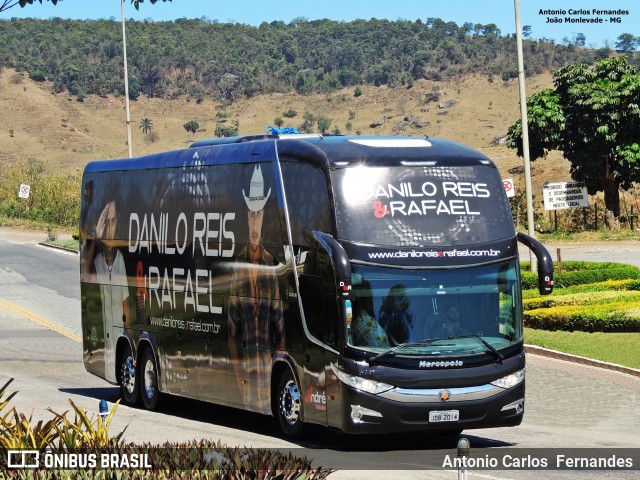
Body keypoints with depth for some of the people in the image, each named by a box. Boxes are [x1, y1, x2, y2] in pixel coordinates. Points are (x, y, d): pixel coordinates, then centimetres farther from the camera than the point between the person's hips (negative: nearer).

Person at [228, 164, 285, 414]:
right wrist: (235, 361, -3)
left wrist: (280, 348, 3)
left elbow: (277, 314, 9)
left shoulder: (270, 263, 6)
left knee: (267, 404, 3)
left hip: (266, 353, 2)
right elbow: (231, 317, 2)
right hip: (244, 353, -2)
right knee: (248, 402, -1)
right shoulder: (238, 264, 1)